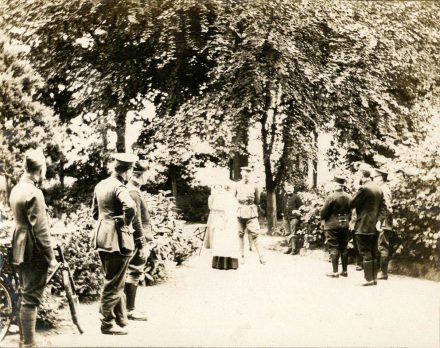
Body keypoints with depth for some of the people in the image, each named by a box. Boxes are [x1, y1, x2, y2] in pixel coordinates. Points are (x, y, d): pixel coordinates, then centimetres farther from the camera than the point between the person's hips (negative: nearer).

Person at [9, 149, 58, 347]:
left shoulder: (16, 189, 9)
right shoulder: (34, 193, -19)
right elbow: (41, 230, -20)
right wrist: (50, 257, -13)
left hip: (20, 251, 9)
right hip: (34, 253, -9)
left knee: (24, 296, 17)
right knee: (31, 298, -5)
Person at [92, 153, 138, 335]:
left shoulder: (100, 185, 10)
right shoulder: (119, 187, -17)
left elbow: (95, 211, 20)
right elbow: (130, 207, -34)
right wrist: (125, 224, -18)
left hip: (102, 236, 9)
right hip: (116, 239, -9)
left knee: (116, 281, 19)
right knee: (113, 284, 2)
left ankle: (121, 318, 28)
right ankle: (107, 324, 11)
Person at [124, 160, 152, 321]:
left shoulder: (133, 191, 13)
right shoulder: (133, 193, -19)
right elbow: (136, 221, -22)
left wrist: (147, 236, 22)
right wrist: (142, 245, -20)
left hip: (134, 240, 10)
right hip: (137, 241, -10)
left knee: (133, 275, 15)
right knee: (133, 275, -3)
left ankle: (129, 307, 23)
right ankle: (130, 310, 4)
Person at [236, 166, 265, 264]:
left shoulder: (253, 186, 5)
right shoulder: (237, 185, 4)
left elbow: (257, 201, 13)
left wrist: (255, 210, 10)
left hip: (251, 213, 0)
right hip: (240, 213, 1)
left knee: (255, 234, -6)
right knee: (240, 235, 4)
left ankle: (261, 257, -4)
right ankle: (242, 256, 13)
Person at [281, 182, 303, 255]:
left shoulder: (296, 197, -5)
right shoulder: (284, 197, 13)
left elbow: (301, 206, -2)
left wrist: (297, 211, -14)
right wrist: (283, 214, 15)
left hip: (294, 217, -6)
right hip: (286, 217, 6)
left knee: (293, 234, -6)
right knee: (287, 233, 11)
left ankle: (294, 249, -1)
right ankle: (290, 247, 21)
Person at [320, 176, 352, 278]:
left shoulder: (331, 197, -15)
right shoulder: (348, 197, 1)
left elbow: (324, 211, -11)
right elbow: (350, 211, 9)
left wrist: (323, 219, 9)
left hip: (332, 225, -5)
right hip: (344, 225, 5)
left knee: (334, 248, -1)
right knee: (344, 248, 11)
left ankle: (335, 272, -1)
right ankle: (345, 271, 15)